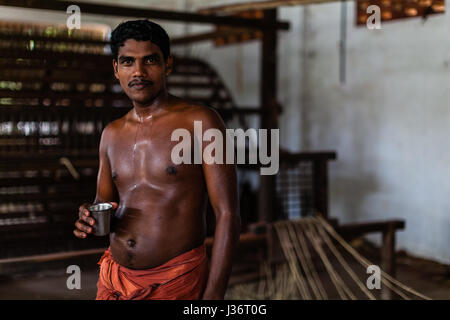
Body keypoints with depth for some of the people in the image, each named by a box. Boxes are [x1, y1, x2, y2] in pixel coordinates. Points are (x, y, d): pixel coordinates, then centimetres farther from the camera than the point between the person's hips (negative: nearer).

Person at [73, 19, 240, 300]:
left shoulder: (201, 122, -10)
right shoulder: (112, 135, 8)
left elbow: (228, 216, -13)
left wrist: (213, 296, -18)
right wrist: (90, 220, -6)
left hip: (176, 283, -5)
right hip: (114, 278, 5)